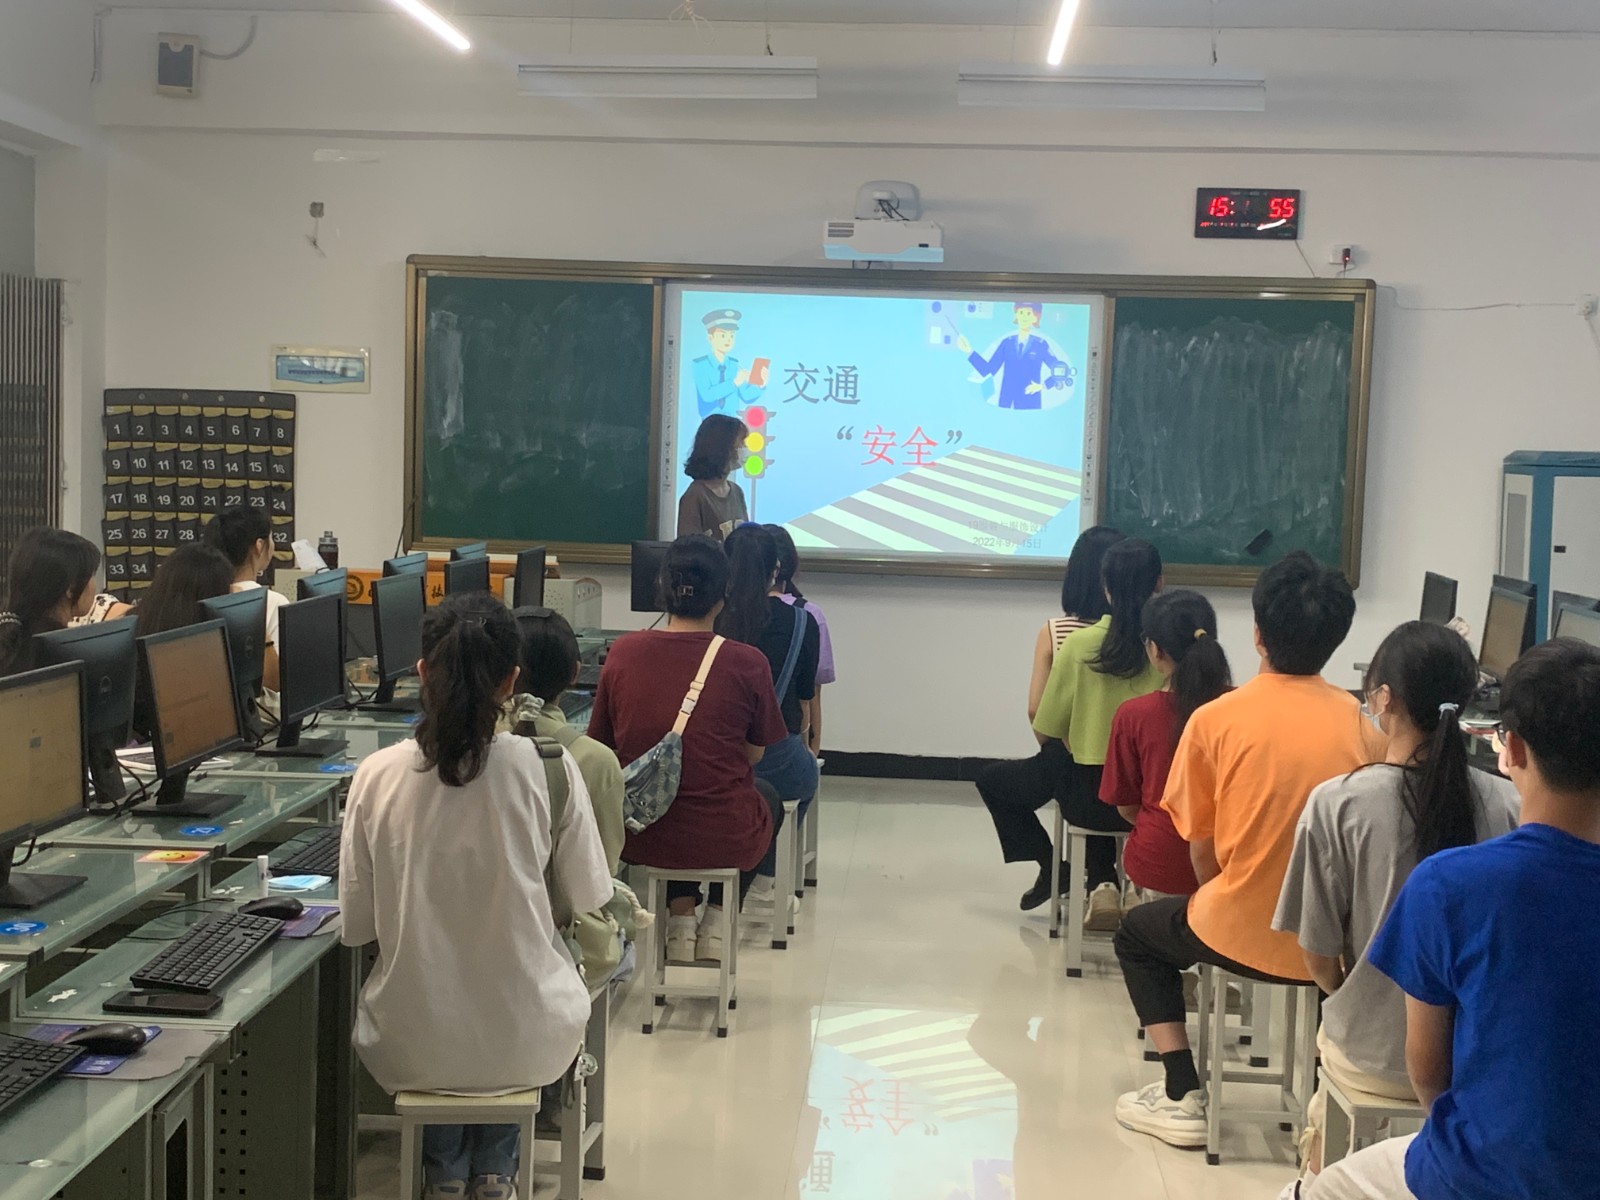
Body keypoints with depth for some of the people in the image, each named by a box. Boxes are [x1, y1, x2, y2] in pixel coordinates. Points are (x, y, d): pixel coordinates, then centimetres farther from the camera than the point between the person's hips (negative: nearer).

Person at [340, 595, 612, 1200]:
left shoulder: (376, 776, -13)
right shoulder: (549, 768, -16)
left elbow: (356, 928, -5)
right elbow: (588, 899, -3)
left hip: (411, 1049, 1)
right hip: (525, 1046, 0)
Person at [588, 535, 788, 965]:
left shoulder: (623, 652, -8)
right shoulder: (747, 663, -13)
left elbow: (601, 746, 3)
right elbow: (754, 754, 0)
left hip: (637, 835, 2)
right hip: (724, 840, -2)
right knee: (768, 801, 33)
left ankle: (679, 916, 23)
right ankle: (717, 919, 21)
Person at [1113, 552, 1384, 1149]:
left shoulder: (1216, 720, -11)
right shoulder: (1362, 725, -5)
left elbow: (1202, 853, -5)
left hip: (1241, 936, -3)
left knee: (1138, 933, 27)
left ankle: (1182, 1098, 17)